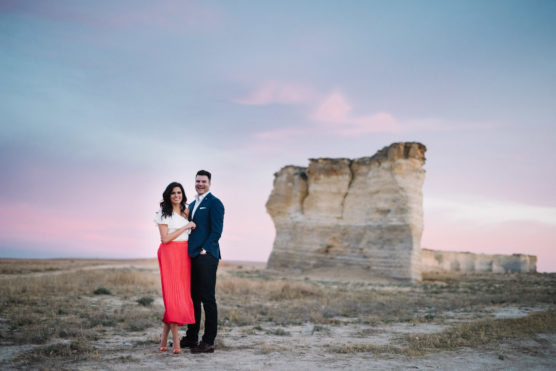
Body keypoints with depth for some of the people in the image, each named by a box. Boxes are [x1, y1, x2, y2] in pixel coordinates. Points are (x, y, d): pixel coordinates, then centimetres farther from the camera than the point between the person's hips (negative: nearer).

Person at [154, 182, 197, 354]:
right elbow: (165, 238, -10)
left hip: (184, 255, 6)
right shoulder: (164, 214, -2)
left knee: (182, 293, 1)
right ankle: (175, 340, -9)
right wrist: (185, 227, -10)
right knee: (173, 293, -11)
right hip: (169, 254, -6)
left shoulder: (186, 212, 15)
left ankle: (165, 335, 13)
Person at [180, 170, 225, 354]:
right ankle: (191, 337, 23)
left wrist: (204, 250, -15)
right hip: (192, 256, 8)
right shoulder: (192, 205, 20)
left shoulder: (214, 203, -5)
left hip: (206, 256, -8)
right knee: (193, 297, 14)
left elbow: (217, 230, -12)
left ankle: (208, 342, -2)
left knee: (207, 299, -6)